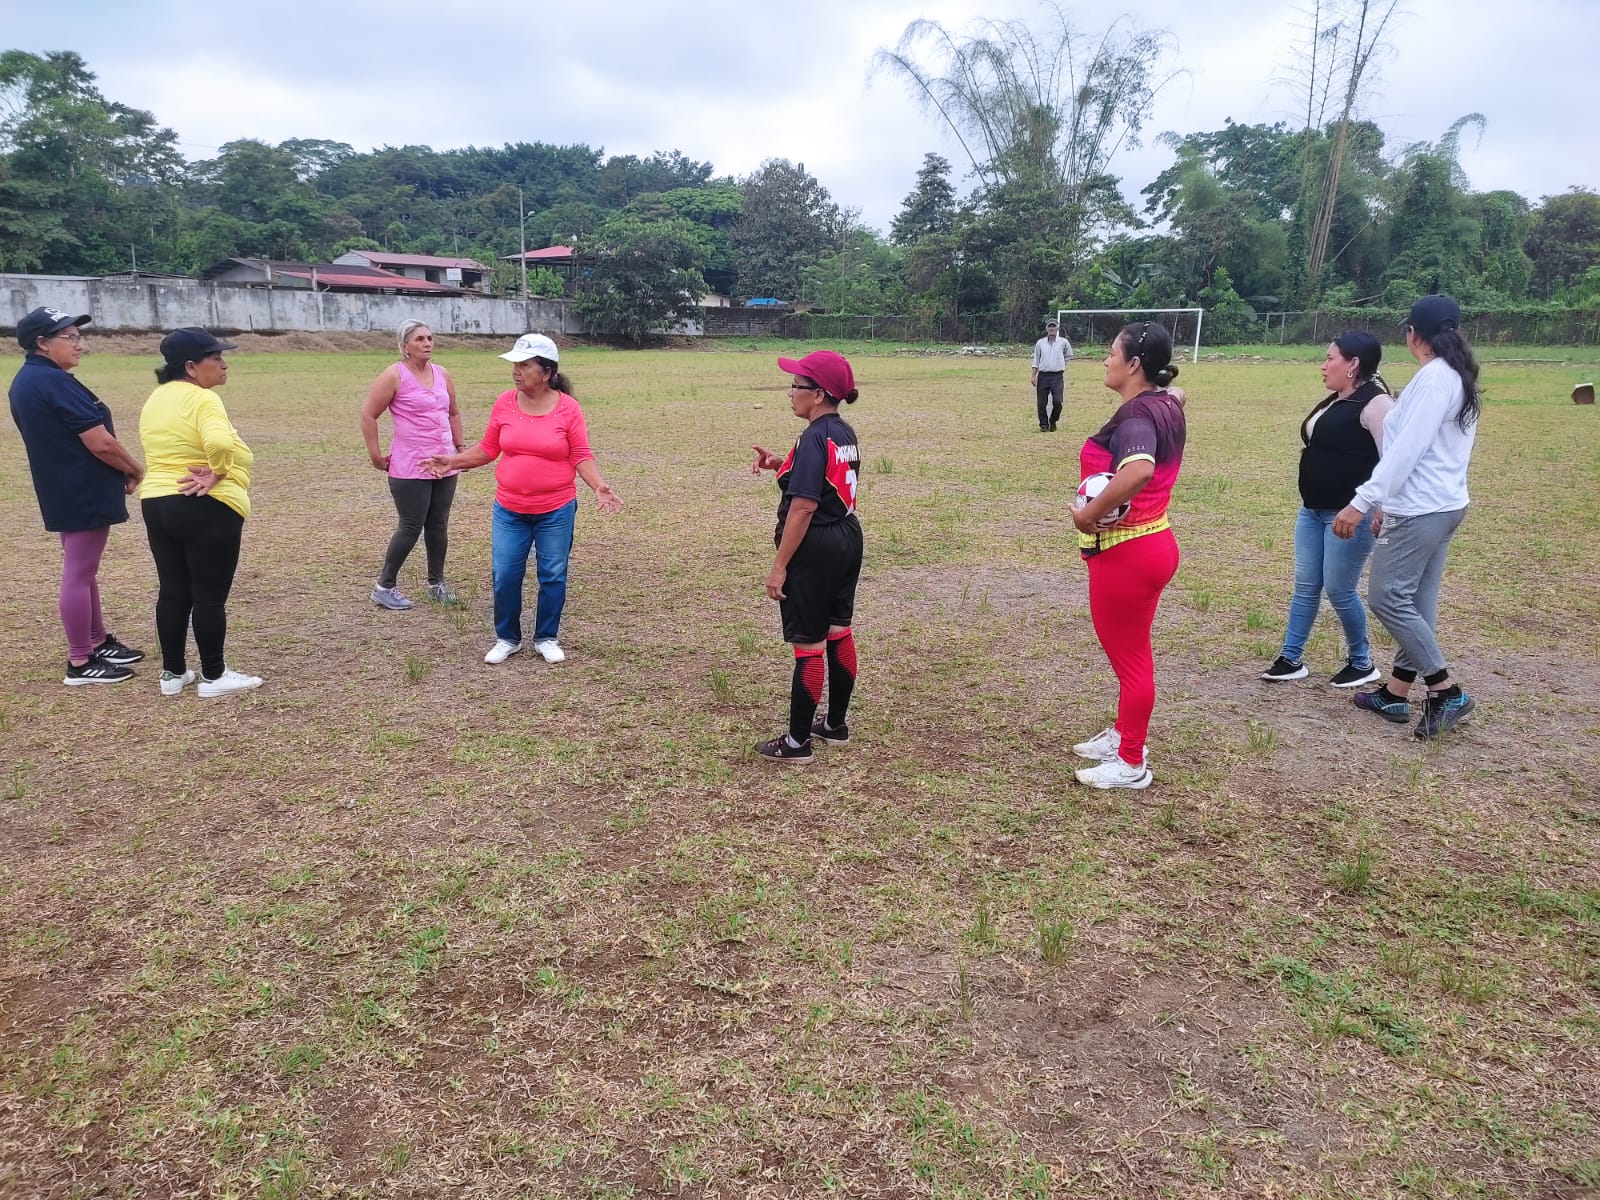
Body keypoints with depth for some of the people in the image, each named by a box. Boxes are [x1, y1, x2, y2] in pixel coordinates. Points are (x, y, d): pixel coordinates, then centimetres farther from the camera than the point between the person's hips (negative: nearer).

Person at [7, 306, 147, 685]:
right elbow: (100, 443, -23)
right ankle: (80, 663, 4)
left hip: (64, 490, 10)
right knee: (78, 574, -4)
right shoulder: (54, 381, -20)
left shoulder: (24, 382, 11)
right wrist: (136, 470, -5)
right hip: (85, 492, -10)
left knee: (83, 570, 19)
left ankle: (98, 642, 32)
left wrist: (122, 469, 12)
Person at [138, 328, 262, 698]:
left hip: (156, 504, 9)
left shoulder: (155, 398, 12)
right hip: (206, 508, -8)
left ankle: (173, 673, 22)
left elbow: (166, 451, 12)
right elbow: (220, 443, -34)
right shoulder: (203, 399, -16)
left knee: (172, 592, 14)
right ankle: (213, 676, 9)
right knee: (210, 595, 1)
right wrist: (217, 473, -18)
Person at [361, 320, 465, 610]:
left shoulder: (442, 374, 9)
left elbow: (453, 413, 23)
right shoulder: (395, 375, -10)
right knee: (411, 528, -3)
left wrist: (460, 445, 17)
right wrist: (375, 454, -9)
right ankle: (384, 586, 10)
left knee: (438, 526, 10)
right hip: (410, 468, -6)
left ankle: (436, 584, 23)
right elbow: (368, 415, -9)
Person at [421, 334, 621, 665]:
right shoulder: (504, 403, -2)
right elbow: (488, 449, 8)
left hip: (556, 510, -2)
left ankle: (547, 638, 25)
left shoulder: (568, 408, -9)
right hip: (509, 509, 2)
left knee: (553, 575, 8)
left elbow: (581, 456, -6)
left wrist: (598, 486, -21)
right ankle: (507, 638, 23)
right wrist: (453, 461, 0)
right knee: (505, 575, 5)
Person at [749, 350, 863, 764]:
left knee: (808, 645, -1)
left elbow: (803, 508, -23)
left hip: (815, 549, -10)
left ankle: (797, 742, 9)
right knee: (839, 633, 17)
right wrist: (780, 464, 8)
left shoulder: (814, 438, -20)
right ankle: (836, 724, 31)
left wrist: (779, 565, -19)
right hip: (847, 540, 10)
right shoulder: (844, 433, 8)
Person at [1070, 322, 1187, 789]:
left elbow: (1138, 470, -43)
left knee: (1129, 657, 4)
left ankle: (1131, 764, 19)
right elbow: (1174, 392, 34)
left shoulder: (1136, 413, -22)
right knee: (1130, 649, 23)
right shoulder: (1164, 404, 7)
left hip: (1126, 553, -10)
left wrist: (1089, 514, -33)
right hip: (1150, 542, 10)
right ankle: (1123, 735, 40)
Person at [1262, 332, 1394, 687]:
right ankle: (1291, 659, 18)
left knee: (1339, 590, -1)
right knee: (1305, 585, 10)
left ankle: (1362, 663, 18)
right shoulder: (1334, 401, 13)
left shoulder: (1374, 403, -16)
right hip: (1313, 510, 9)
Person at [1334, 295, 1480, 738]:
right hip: (1442, 504, 10)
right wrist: (1389, 502, 21)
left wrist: (1362, 501, -22)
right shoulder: (1458, 378, 14)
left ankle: (1446, 692, 0)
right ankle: (1395, 694, 19)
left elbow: (1406, 449, -22)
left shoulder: (1433, 378, -16)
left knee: (1387, 596, -5)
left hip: (1420, 509, -10)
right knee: (1416, 601, 12)